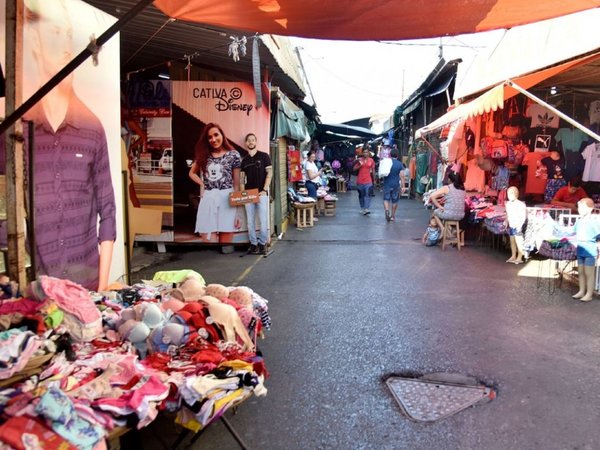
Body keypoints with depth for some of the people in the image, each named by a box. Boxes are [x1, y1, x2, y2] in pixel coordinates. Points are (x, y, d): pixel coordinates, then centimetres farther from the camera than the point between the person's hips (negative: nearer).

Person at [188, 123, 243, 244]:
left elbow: (236, 184, 1)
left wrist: (238, 212, -3)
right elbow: (192, 173, 28)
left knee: (225, 242, 3)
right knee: (205, 240, 0)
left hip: (226, 200, -3)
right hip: (207, 200, 3)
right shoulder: (203, 155, 12)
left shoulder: (233, 155, 2)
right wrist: (202, 184, 7)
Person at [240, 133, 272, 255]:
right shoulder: (244, 160, 13)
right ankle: (253, 244, 12)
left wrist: (264, 190, -11)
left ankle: (262, 243, 7)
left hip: (261, 192, -4)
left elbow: (269, 173, -3)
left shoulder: (264, 156, 2)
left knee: (263, 220, -2)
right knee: (250, 221, 5)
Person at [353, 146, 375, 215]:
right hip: (360, 181, 1)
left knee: (367, 195, -13)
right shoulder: (359, 160, 0)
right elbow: (354, 169, -1)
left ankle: (366, 209, -19)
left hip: (368, 181, -1)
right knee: (361, 195, 12)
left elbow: (373, 170, 11)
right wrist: (360, 165, -16)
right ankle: (362, 208, 27)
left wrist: (374, 179, 14)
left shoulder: (371, 160, 3)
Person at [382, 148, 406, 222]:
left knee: (386, 199, 7)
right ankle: (392, 216, 18)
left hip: (387, 184, 0)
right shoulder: (400, 164, -5)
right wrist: (403, 186, -7)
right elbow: (402, 176, -9)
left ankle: (387, 210, -21)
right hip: (396, 185, 0)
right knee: (395, 200, 11)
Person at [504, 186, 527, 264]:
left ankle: (519, 257, 3)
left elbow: (524, 216, -14)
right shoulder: (507, 204, 7)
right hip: (511, 226, 7)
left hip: (517, 226, -7)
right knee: (512, 241, 13)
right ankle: (513, 256, 23)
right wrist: (506, 222, 12)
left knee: (518, 241, -4)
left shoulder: (520, 204, -15)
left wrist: (520, 225, -18)